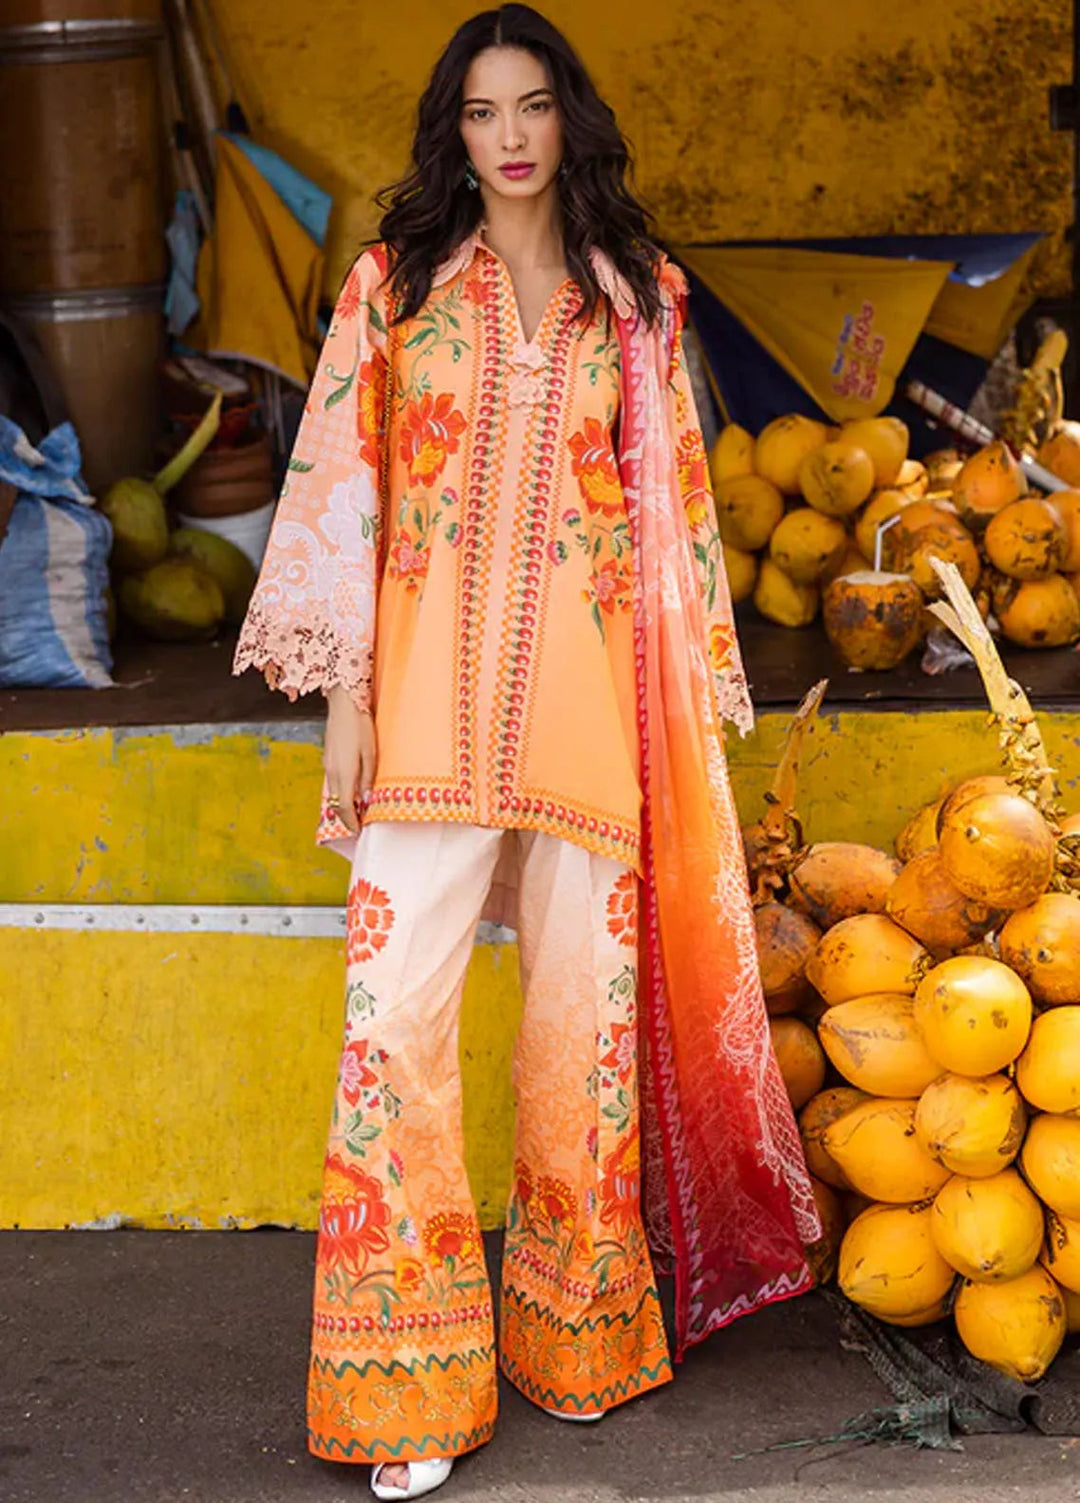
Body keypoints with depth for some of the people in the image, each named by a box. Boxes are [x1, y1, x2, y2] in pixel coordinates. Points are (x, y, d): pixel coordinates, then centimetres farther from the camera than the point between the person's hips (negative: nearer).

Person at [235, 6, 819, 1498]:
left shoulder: (638, 297, 12)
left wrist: (698, 693, 10)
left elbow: (679, 502, 13)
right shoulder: (396, 286, 8)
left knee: (589, 1008, 6)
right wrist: (345, 698, -3)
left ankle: (576, 1334, 24)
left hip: (593, 691, 2)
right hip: (434, 696, -1)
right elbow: (342, 488, 4)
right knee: (399, 1006, -7)